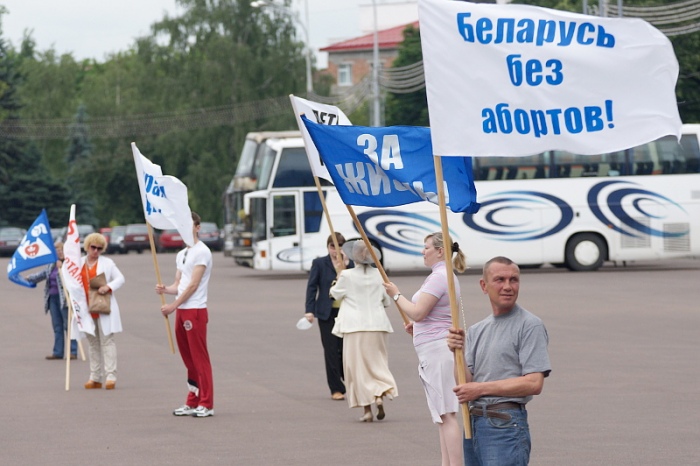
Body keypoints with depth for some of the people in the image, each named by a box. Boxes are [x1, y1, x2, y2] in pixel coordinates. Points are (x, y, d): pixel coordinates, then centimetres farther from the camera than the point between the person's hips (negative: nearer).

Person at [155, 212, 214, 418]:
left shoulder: (201, 252, -9)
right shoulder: (181, 254, 18)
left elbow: (193, 285, -14)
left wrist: (173, 306, -14)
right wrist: (165, 289, -2)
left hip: (195, 310, -9)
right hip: (181, 311, 9)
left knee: (199, 358, -7)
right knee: (188, 358, 11)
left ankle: (206, 404, -5)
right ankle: (192, 402, 16)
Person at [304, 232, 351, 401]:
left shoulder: (348, 263, 8)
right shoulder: (319, 263, 2)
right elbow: (312, 287, -1)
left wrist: (346, 265, -13)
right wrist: (309, 310, -10)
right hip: (327, 313, -2)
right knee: (331, 350, -2)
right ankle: (336, 388, 3)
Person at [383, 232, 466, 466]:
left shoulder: (439, 277, -15)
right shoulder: (447, 276, 19)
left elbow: (417, 312, -18)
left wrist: (396, 295, -4)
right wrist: (417, 325, 18)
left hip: (437, 350, -11)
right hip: (437, 351, 11)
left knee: (446, 414, -12)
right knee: (443, 415, 13)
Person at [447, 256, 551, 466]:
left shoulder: (530, 326, -6)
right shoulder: (476, 330, 17)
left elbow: (534, 384, -14)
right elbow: (466, 384, 11)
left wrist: (481, 389, -10)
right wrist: (457, 352, -6)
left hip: (506, 424, -8)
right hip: (473, 423, 8)